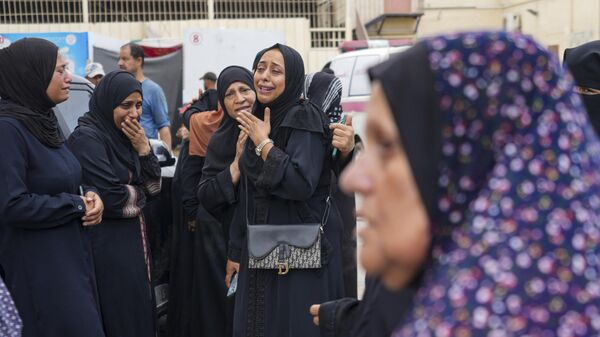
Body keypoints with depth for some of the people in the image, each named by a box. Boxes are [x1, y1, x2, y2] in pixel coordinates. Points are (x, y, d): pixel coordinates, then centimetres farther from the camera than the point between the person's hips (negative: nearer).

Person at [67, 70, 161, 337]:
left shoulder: (127, 135, 8)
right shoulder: (87, 138, -16)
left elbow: (154, 187, 5)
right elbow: (112, 198, -24)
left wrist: (143, 148, -9)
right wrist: (138, 194, -3)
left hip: (133, 240, 8)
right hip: (106, 245, -8)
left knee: (138, 312, 16)